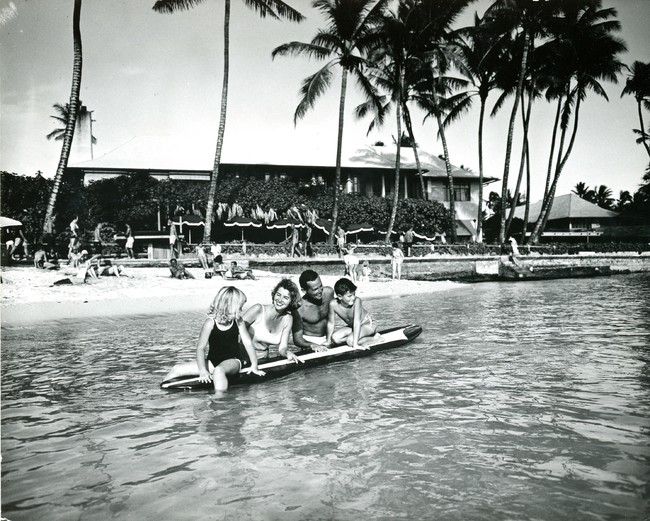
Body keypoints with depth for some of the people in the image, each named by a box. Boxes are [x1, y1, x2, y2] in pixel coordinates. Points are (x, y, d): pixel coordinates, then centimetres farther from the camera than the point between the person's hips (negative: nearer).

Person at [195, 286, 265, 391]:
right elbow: (200, 347, -14)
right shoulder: (210, 322, -11)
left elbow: (248, 342, -3)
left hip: (233, 360, 0)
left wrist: (254, 366, -5)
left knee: (219, 370, -38)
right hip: (213, 361, 1)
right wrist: (203, 371, -24)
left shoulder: (238, 321, -4)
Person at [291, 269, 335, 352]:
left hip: (326, 339, 5)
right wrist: (312, 345, -35)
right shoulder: (299, 309, -23)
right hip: (310, 341, -5)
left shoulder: (329, 292, -12)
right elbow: (297, 339, -16)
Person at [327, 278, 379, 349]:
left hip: (367, 325, -5)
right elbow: (330, 323, -10)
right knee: (335, 338, -17)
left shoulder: (356, 301, -32)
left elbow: (357, 322, -36)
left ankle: (373, 337, -5)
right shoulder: (333, 304, -22)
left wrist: (355, 344, -40)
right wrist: (328, 342, -5)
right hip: (352, 326, 5)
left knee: (351, 341, -28)